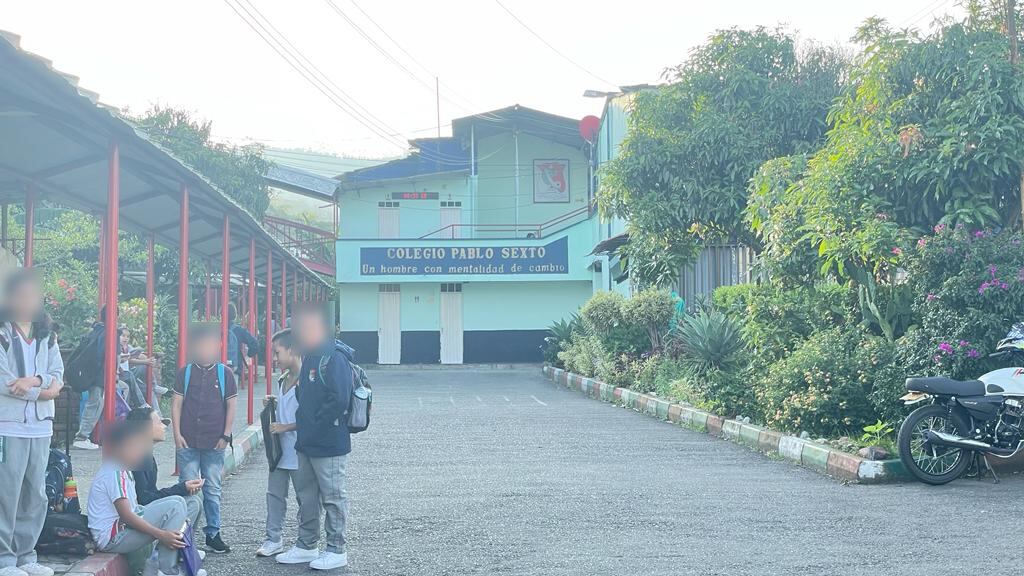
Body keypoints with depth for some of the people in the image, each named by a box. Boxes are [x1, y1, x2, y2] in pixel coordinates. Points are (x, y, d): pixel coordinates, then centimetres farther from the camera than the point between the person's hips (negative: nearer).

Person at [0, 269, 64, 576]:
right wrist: (43, 391, -8)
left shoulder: (46, 335, 13)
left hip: (40, 426, 6)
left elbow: (57, 375, 7)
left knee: (36, 495, 9)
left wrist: (33, 380, -14)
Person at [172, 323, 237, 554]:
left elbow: (231, 406, 5)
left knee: (213, 490, 7)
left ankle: (213, 534, 15)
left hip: (214, 443, 0)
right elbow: (176, 404, 4)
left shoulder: (225, 374, 2)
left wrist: (226, 435, -1)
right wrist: (177, 434, -3)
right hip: (188, 442, 0)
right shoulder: (185, 373, 3)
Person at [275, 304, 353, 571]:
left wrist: (314, 425, -18)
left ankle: (336, 551, 12)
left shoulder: (334, 358, -18)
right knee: (306, 494, 17)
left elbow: (339, 401, -25)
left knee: (332, 497, 2)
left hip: (329, 444, -10)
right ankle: (306, 546, 29)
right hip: (307, 442, 10)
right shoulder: (310, 357, 12)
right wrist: (303, 422, 9)